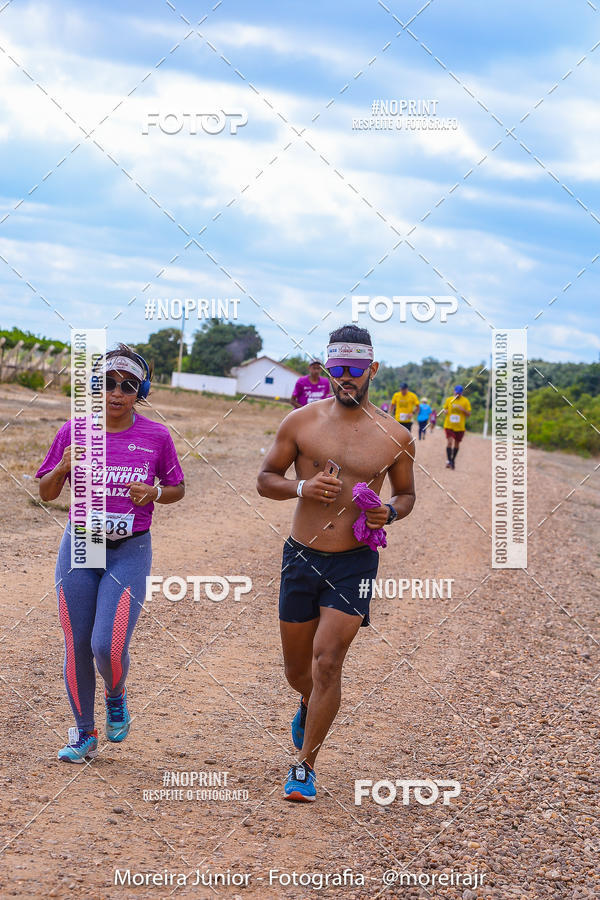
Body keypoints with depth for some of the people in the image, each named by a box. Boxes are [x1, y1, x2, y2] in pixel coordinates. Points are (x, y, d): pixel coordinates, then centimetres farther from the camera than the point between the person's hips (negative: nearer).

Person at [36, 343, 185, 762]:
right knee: (77, 646, 5)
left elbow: (178, 488, 10)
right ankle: (85, 732, 24)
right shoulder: (74, 431, 0)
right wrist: (64, 467, -13)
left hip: (130, 551, -2)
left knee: (109, 645, -14)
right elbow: (46, 492, 8)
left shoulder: (156, 436, -3)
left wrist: (155, 493, -12)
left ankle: (116, 697, 21)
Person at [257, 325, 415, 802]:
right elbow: (265, 479, 6)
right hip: (301, 558, 2)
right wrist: (301, 486, -14)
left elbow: (406, 493, 13)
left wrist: (390, 512, -10)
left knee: (327, 663, -10)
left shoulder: (395, 437, -1)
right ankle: (310, 704, 50)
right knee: (297, 665, 13)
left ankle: (306, 765, 5)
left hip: (354, 563, -2)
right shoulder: (300, 422, -2)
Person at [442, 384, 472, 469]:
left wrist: (463, 409, -18)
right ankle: (449, 461, -16)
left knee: (456, 444, 9)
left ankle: (453, 460, 25)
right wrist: (445, 411, -7)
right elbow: (445, 409, 17)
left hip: (460, 427, 0)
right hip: (449, 426, 0)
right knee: (449, 441, -16)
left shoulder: (465, 401, -1)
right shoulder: (449, 399, 5)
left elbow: (469, 414, 0)